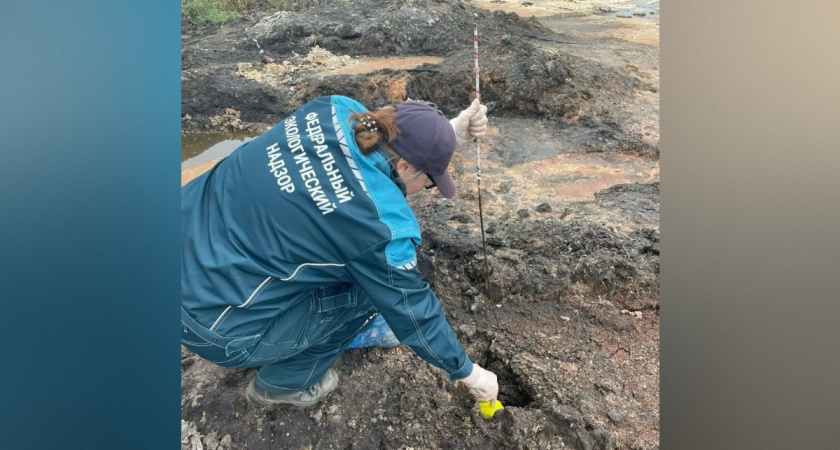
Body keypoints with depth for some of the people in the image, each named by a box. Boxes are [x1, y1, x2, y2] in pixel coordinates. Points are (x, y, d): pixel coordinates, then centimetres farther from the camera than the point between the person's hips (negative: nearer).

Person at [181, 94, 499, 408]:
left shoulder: (339, 110, -8)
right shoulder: (382, 225, -24)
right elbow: (412, 312, -9)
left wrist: (452, 131, 7)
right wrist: (468, 372, 7)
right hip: (210, 318, -7)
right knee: (370, 290, 3)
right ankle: (282, 383, 24)